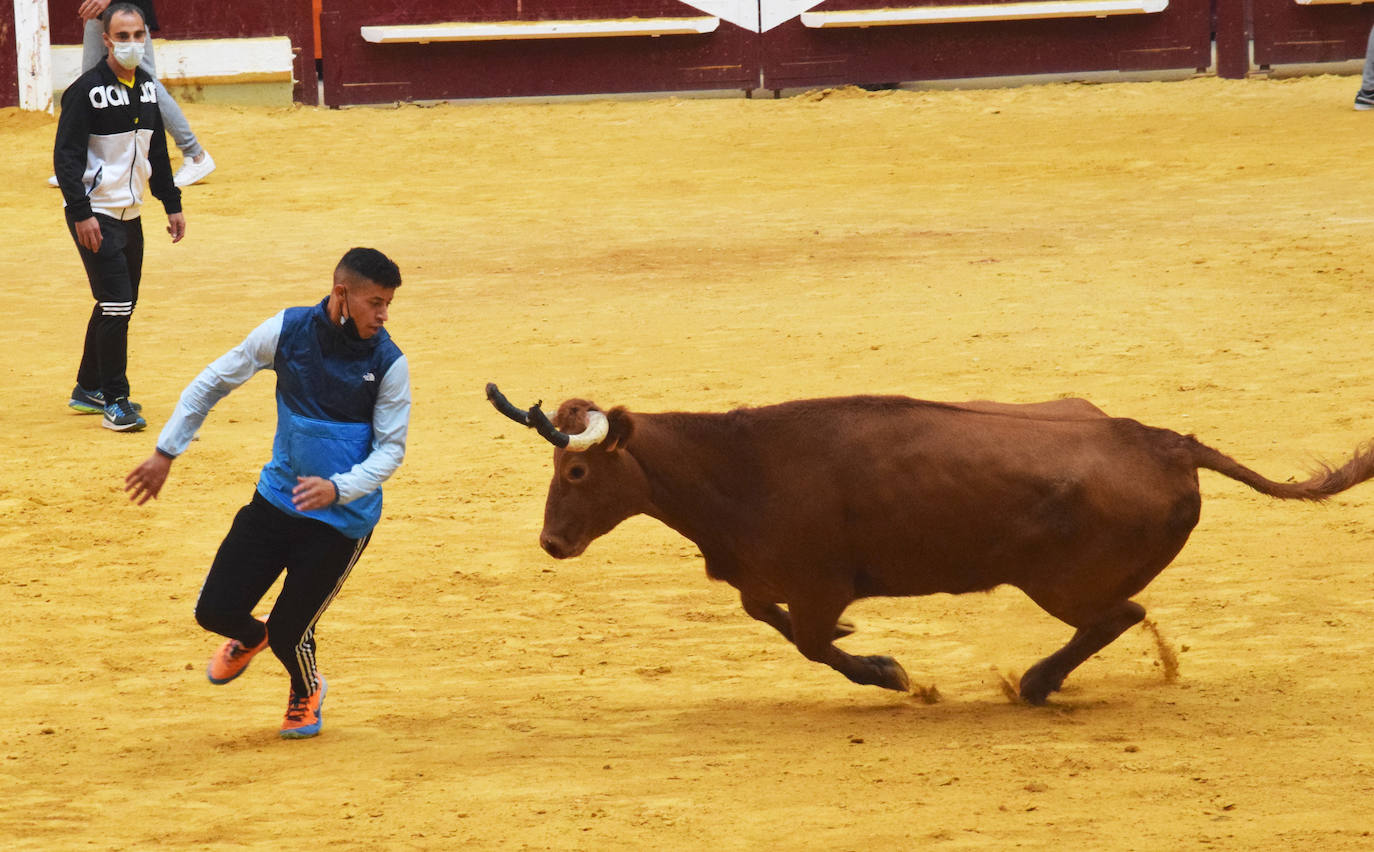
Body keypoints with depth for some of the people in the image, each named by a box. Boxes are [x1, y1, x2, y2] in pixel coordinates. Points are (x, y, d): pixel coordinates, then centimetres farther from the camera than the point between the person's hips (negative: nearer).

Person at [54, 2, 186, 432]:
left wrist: (172, 203, 17)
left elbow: (157, 151, 19)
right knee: (115, 305, -12)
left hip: (131, 214, 8)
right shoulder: (87, 90, -15)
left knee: (121, 306, 14)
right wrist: (81, 213, -23)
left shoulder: (146, 86, 9)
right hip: (96, 215, -8)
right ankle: (114, 401, -5)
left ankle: (88, 389, 29)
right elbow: (66, 155, -16)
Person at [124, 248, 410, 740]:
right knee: (216, 610, -1)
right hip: (278, 497, 3)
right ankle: (251, 638, 39)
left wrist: (338, 488, -24)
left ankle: (306, 693, 34)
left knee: (289, 630, -3)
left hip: (344, 516, -3)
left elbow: (391, 447, -7)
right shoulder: (287, 331, -8)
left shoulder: (388, 363, -12)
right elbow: (214, 382, 4)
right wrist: (166, 451, 4)